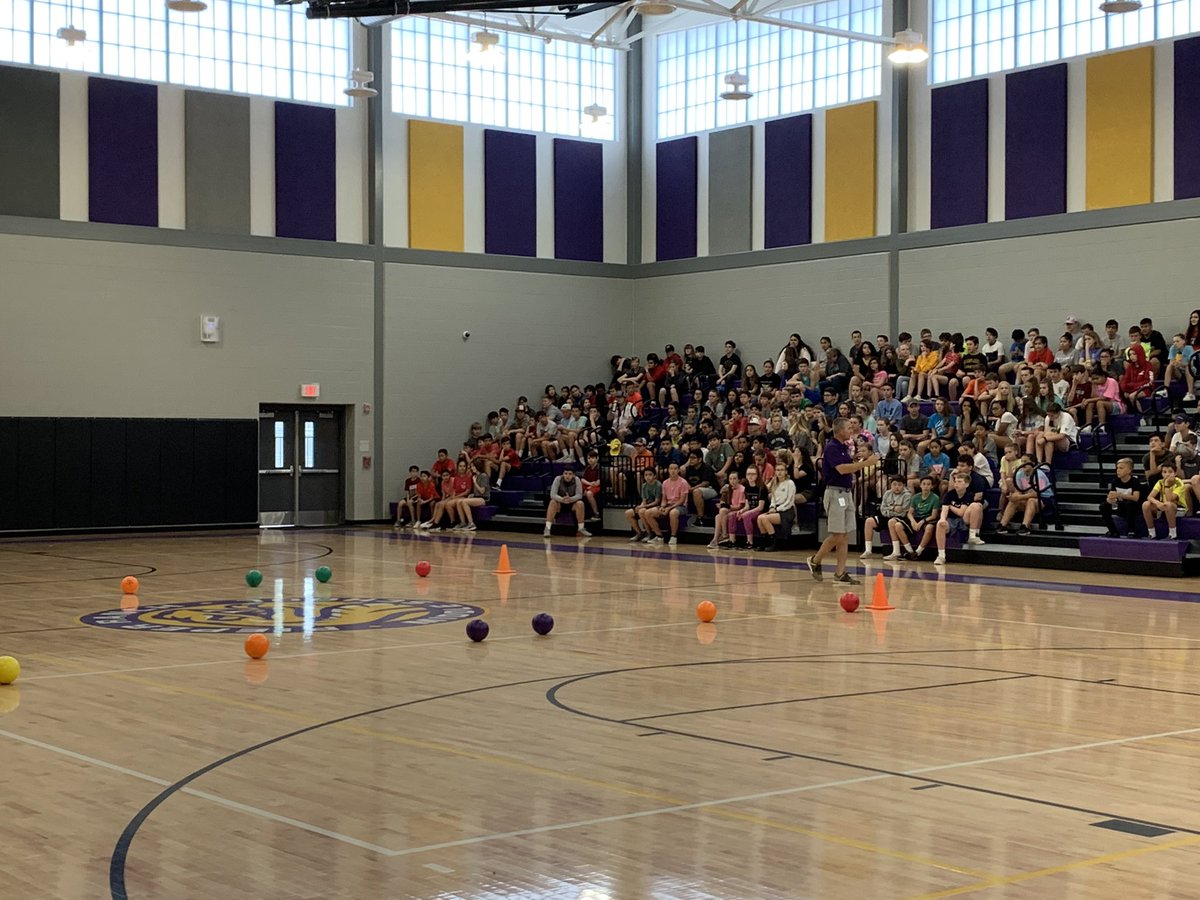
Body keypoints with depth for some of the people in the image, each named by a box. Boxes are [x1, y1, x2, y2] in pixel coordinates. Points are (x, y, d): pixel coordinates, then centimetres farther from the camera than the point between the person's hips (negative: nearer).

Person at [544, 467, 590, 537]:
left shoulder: (577, 480, -14)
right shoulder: (558, 479, -16)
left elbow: (579, 495, -19)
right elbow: (553, 494, -23)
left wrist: (571, 499, -41)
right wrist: (562, 499, -44)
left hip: (572, 504, 1)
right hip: (560, 503, -1)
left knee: (580, 503, -30)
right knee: (552, 502, -33)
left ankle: (581, 529, -19)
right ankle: (547, 528, -34)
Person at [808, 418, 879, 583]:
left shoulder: (845, 447, 14)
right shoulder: (831, 447, -13)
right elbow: (841, 469, -25)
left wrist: (864, 460, 1)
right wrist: (865, 463, -23)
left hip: (847, 493, 9)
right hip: (835, 493, -9)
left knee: (845, 536, 6)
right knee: (837, 535, -7)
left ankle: (840, 573, 7)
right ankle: (815, 561, 12)